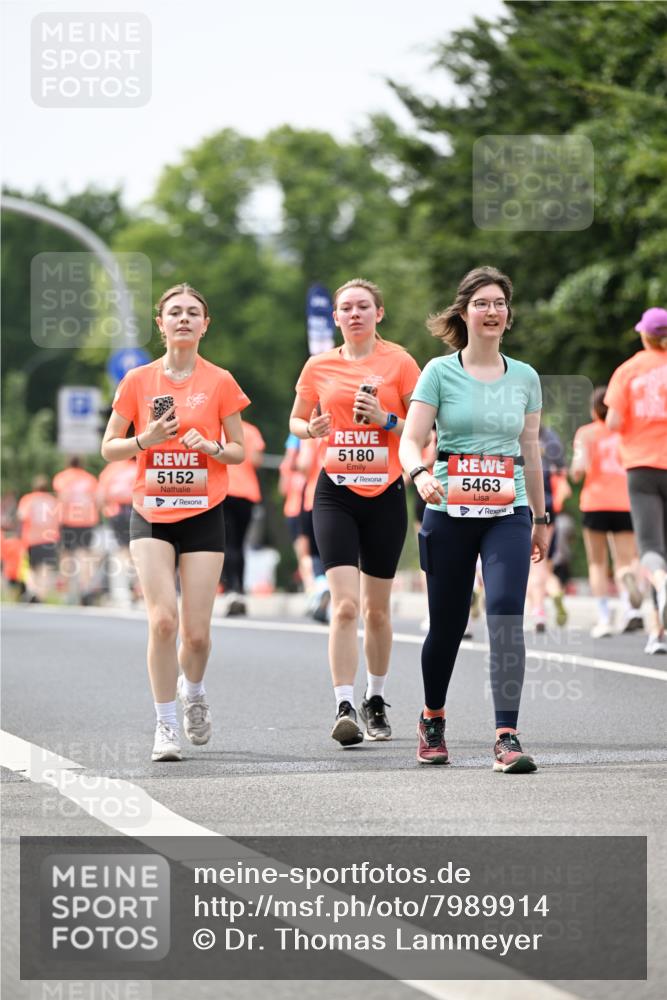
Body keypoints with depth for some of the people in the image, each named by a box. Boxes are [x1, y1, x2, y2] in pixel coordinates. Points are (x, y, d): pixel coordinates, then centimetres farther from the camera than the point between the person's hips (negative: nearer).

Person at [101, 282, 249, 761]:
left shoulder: (221, 382, 1)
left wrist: (211, 447, -15)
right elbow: (109, 448, 6)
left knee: (196, 632, -2)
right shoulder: (138, 381, 2)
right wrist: (146, 439, -12)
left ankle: (193, 690, 32)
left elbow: (239, 452, 6)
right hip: (151, 514, 0)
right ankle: (166, 725, -3)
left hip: (204, 514, 0)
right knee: (162, 619, -16)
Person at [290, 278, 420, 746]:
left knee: (376, 608, 9)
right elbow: (296, 420, 16)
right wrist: (311, 429, -6)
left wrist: (386, 419, -16)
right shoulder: (319, 366, 5)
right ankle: (344, 708, -16)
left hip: (385, 495, 0)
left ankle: (376, 701, 27)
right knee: (345, 604, -14)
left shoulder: (398, 362, -1)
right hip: (336, 493, 0)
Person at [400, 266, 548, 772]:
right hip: (450, 513, -1)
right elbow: (410, 441, -6)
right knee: (448, 622, 7)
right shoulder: (440, 372, 0)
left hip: (508, 512, 1)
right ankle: (432, 717, 35)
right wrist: (420, 475, -27)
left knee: (506, 612, -18)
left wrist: (541, 518, 19)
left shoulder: (525, 377, 9)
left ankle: (507, 737, -20)